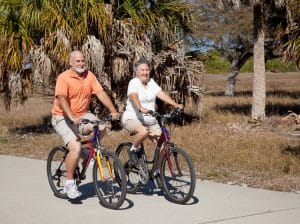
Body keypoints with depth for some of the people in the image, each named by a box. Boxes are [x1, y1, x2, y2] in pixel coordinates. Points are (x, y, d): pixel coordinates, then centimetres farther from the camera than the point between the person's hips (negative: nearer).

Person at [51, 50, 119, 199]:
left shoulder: (89, 76, 1)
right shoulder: (64, 78, -15)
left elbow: (101, 93, -7)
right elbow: (61, 100, -27)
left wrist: (113, 111, -20)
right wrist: (72, 118, -42)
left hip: (82, 115, 5)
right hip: (63, 118, -5)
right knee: (76, 148, -23)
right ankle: (69, 183, -6)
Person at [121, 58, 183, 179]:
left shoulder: (151, 82, 8)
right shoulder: (133, 83, -9)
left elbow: (161, 94, -7)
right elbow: (133, 96, -28)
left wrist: (175, 104, -23)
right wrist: (140, 108, -49)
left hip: (150, 120, 6)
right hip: (132, 118, -6)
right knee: (143, 132, -38)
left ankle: (156, 171, 8)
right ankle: (133, 150, -8)